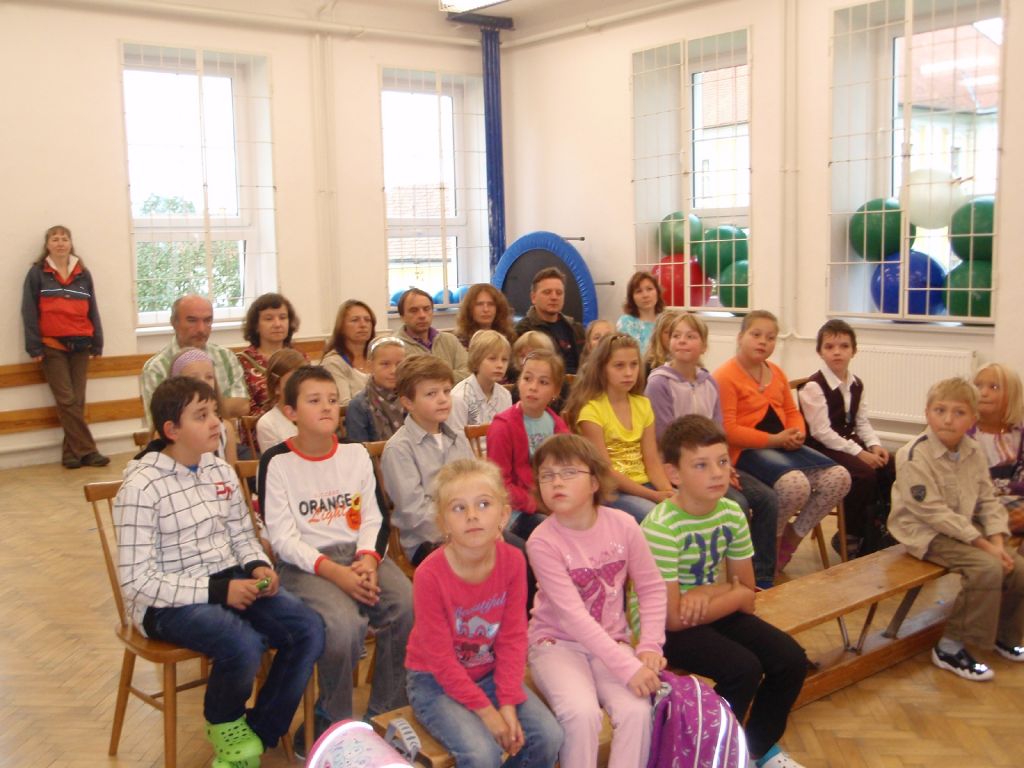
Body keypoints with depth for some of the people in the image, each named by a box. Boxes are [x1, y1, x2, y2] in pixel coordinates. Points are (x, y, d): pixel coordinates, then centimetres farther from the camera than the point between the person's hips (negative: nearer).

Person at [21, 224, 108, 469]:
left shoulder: (83, 274, 10)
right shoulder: (37, 273, 2)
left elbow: (92, 310, 12)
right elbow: (29, 312, -2)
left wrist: (97, 343, 6)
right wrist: (34, 347, -9)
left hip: (80, 346, 3)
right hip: (52, 346, -3)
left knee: (77, 401, 1)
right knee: (66, 401, -8)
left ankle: (71, 453, 7)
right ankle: (87, 450, -6)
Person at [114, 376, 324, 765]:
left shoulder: (221, 472, 6)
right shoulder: (141, 488, -14)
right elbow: (136, 581, -17)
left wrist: (259, 567, -7)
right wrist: (216, 590, -22)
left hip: (230, 582, 6)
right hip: (168, 601, -6)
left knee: (309, 629, -15)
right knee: (244, 644, -32)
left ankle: (259, 732, 5)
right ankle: (224, 723, 3)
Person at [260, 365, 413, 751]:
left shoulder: (356, 454, 11)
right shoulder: (277, 462, -2)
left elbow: (372, 519, 9)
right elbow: (283, 539, -7)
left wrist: (368, 560, -12)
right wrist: (335, 572, -19)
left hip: (359, 556, 4)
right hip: (306, 564, -4)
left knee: (408, 608, -24)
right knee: (345, 625, -32)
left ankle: (385, 715, -3)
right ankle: (335, 720, -4)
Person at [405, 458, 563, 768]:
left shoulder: (513, 561, -14)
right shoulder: (430, 575, -26)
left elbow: (512, 637, -8)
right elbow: (440, 660, -20)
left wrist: (509, 704, -15)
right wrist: (486, 711, -18)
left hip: (490, 672, 5)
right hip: (434, 681, -4)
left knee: (548, 736, -12)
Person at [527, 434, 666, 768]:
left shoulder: (623, 525, -8)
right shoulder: (542, 541, -18)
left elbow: (651, 586, 1)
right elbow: (573, 616, -23)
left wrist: (649, 646, -11)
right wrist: (627, 667, -27)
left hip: (610, 640, 3)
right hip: (557, 642, -3)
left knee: (637, 709, -23)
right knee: (582, 712, -29)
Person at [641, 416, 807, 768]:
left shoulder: (732, 514, -5)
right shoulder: (661, 527, -26)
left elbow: (747, 595, 1)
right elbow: (673, 618, -25)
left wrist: (707, 593, -21)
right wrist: (732, 593, -14)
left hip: (713, 612, 7)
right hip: (661, 627, -7)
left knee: (791, 659, -6)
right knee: (743, 669, -25)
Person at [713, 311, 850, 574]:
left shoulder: (776, 373, 17)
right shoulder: (725, 376, -10)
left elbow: (791, 411, 23)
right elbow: (728, 430, -17)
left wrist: (798, 433, -2)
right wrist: (774, 439, -18)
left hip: (782, 446, 9)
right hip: (747, 451, -9)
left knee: (839, 477, -8)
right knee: (795, 483, -34)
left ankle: (792, 538, 7)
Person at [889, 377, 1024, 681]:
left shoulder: (974, 452, 2)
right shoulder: (914, 456, -21)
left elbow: (988, 501, 6)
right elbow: (934, 512, -22)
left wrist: (996, 540, -11)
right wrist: (984, 544, -22)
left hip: (966, 528, 8)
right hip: (926, 534, -7)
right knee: (987, 568, -26)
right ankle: (950, 648, -15)